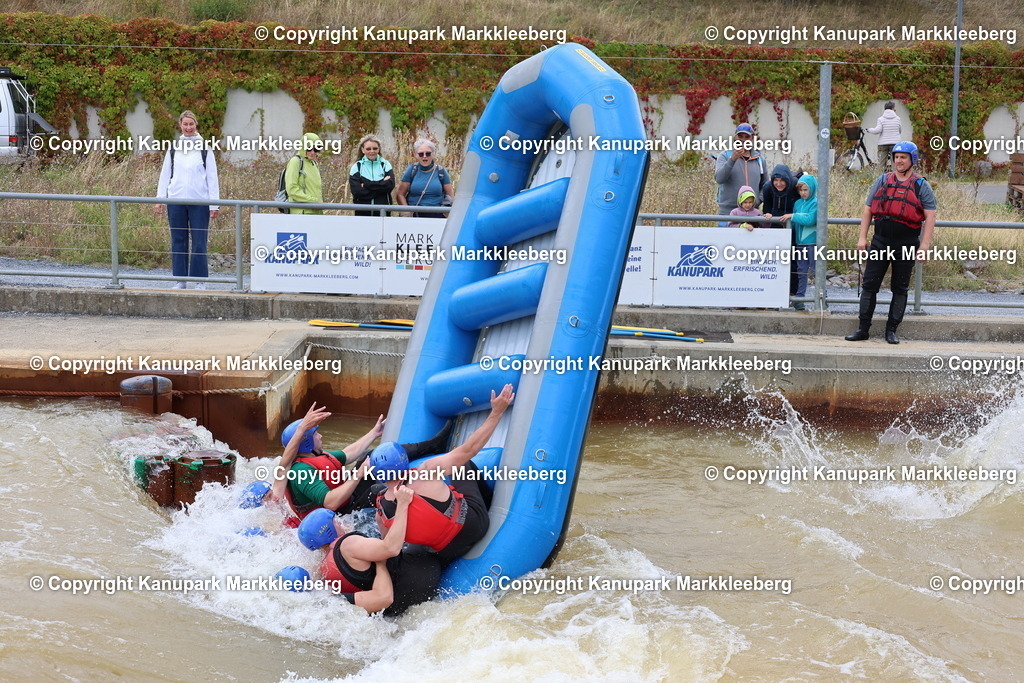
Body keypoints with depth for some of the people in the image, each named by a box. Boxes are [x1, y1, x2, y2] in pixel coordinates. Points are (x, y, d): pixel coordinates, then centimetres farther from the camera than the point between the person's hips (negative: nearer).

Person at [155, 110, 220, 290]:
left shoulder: (205, 149, 3)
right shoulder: (173, 148, 10)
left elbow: (212, 177, 2)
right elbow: (165, 174, 14)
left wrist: (214, 204, -3)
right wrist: (160, 199, 6)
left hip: (199, 201, -3)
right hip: (176, 200, 3)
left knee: (199, 241, -3)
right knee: (178, 241, 6)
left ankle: (200, 280, 4)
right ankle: (180, 280, 13)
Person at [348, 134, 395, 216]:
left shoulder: (385, 164, 7)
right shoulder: (357, 167, 5)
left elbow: (390, 185, -9)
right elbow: (356, 191, -9)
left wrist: (366, 185, -12)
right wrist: (381, 185, -10)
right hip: (363, 212, 0)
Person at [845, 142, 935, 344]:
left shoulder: (921, 186, 2)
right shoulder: (882, 181, 9)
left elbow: (930, 217, -3)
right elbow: (868, 209, 10)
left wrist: (925, 244, -11)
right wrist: (862, 237, 2)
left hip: (906, 245, -2)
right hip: (880, 242, 2)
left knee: (900, 288, 5)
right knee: (869, 284, 0)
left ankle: (891, 331, 13)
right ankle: (863, 329, 5)